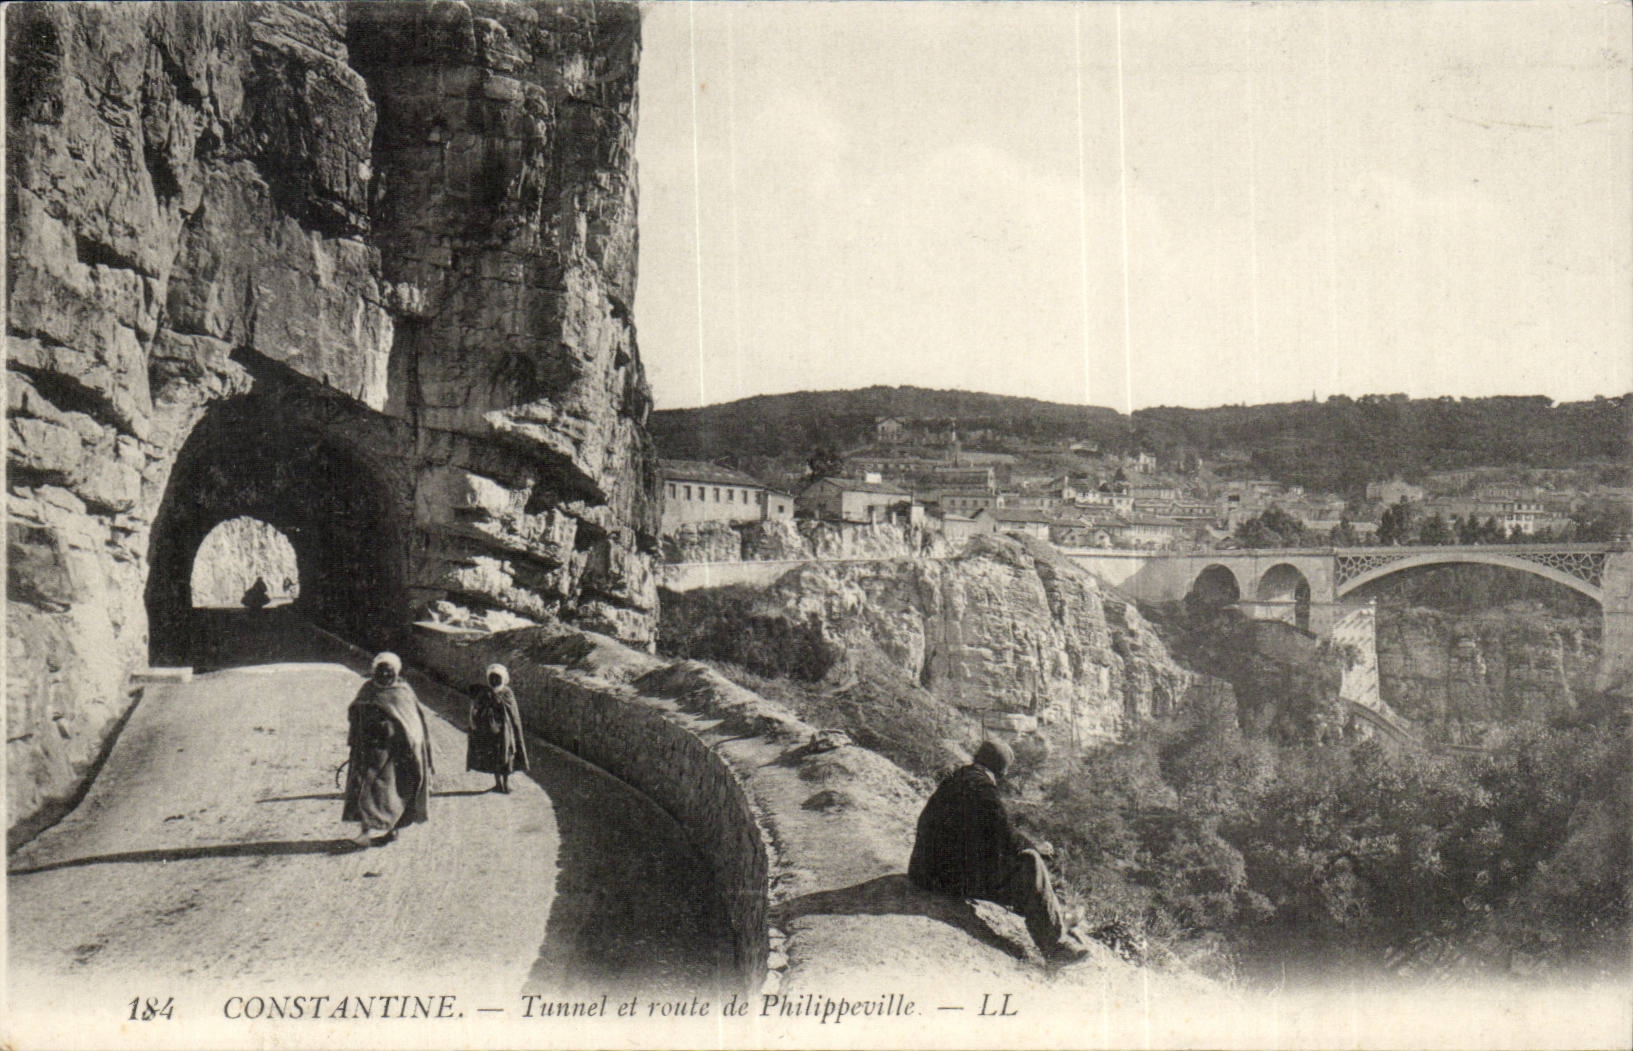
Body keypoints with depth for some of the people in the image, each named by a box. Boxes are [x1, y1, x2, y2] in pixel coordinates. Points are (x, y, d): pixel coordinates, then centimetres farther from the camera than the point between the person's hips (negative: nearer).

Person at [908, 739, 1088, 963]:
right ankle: (1055, 943, -6)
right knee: (1028, 861, -8)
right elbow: (1006, 836, -18)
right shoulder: (981, 786, -16)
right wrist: (1037, 846, 2)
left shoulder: (952, 780, 13)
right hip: (959, 876, -10)